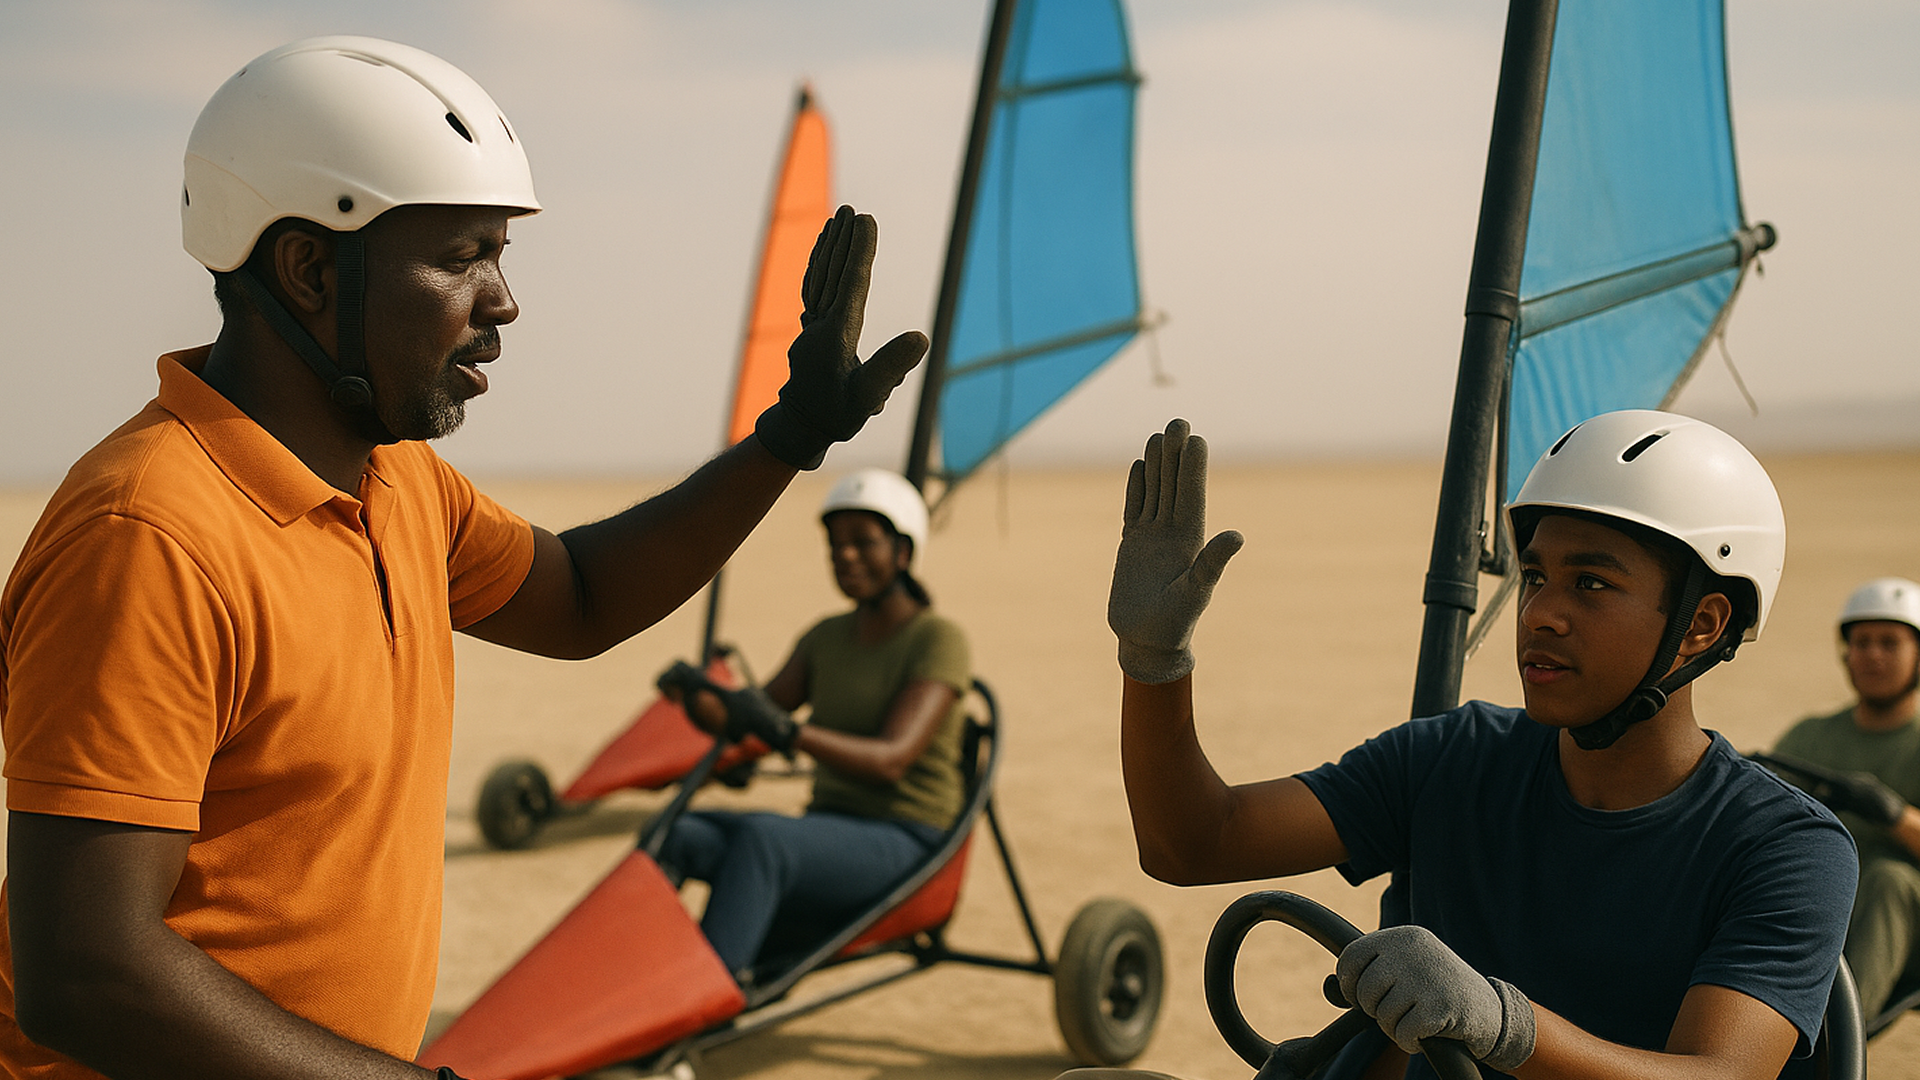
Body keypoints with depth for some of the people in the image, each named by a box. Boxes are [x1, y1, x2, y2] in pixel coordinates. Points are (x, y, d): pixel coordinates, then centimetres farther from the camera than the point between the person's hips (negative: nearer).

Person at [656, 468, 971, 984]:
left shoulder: (939, 641, -8)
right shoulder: (827, 638, 14)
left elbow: (890, 759, -21)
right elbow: (745, 721, 8)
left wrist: (792, 733, -38)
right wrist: (696, 695, -16)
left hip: (903, 848, -7)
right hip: (826, 834, 7)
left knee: (759, 836, -37)